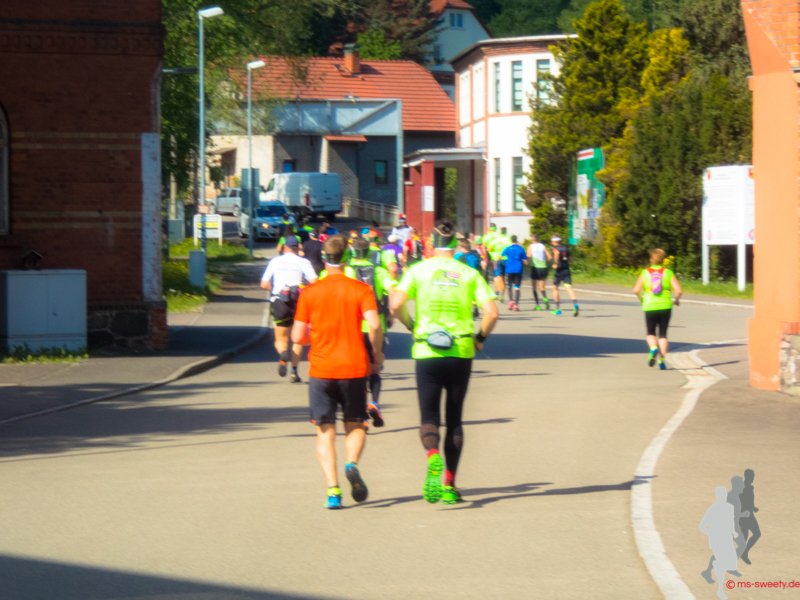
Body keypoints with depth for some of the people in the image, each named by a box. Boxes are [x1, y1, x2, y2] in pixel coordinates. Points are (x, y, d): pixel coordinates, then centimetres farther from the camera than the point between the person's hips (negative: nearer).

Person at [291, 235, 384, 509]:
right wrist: (377, 354, 0)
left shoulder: (309, 292, 1)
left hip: (320, 370, 0)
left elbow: (297, 336, 0)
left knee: (325, 432, 5)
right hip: (354, 368, 0)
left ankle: (333, 489, -8)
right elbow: (374, 324, -15)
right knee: (355, 426, 15)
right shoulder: (361, 290, -1)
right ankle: (352, 463, -15)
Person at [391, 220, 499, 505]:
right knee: (454, 418, 13)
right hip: (461, 353, 1)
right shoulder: (469, 273, 2)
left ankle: (433, 456, -27)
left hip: (427, 353, -1)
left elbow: (396, 305, -11)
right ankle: (450, 484, 11)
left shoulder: (418, 270, 1)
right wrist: (480, 337, 10)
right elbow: (491, 312, -7)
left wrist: (411, 326, 7)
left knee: (429, 417, 5)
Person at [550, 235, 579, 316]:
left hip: (558, 271, -4)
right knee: (569, 288, -7)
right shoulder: (565, 248, 15)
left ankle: (558, 309, 18)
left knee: (555, 288, 14)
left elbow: (557, 253, -27)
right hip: (567, 270, 4)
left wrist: (556, 263, -26)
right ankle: (575, 305, -32)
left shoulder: (555, 248, -3)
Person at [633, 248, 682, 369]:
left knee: (651, 333, 15)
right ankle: (662, 360, -1)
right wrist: (676, 300, 10)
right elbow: (679, 290, -9)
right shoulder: (668, 273, 0)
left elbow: (636, 290, -9)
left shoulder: (645, 273, 0)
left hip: (650, 307, 0)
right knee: (663, 334, 10)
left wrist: (641, 299, 9)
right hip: (665, 306, 0)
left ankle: (653, 349, -16)